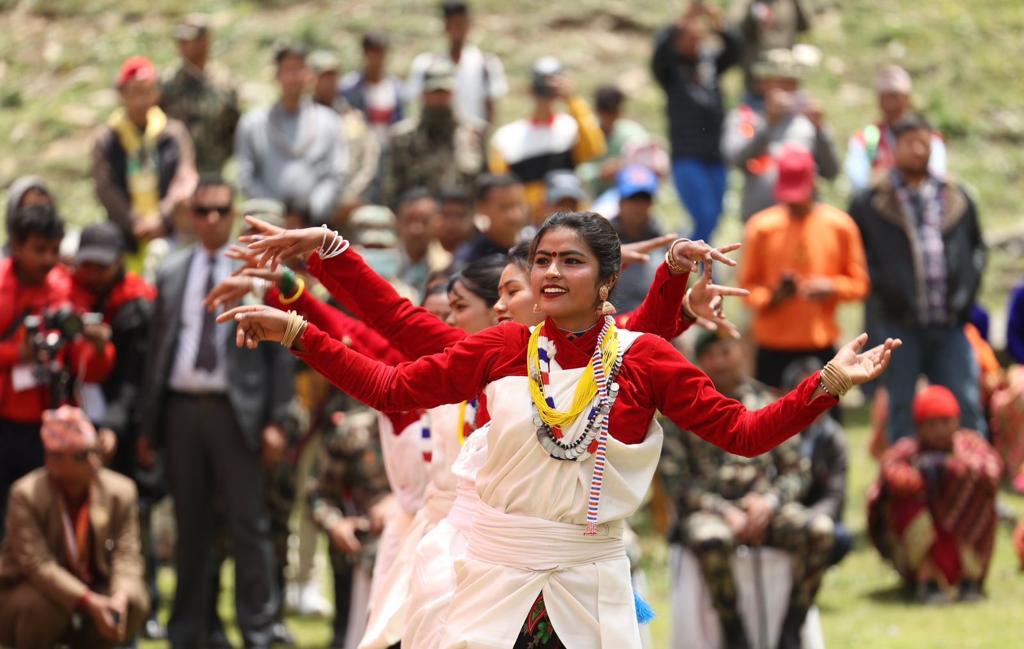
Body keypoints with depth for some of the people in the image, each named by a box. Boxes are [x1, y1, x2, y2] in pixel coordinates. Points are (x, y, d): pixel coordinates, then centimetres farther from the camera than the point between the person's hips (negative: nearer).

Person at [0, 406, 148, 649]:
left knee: (136, 604, -23)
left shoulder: (120, 491, -8)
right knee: (49, 604, -37)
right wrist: (89, 602, -40)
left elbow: (127, 555, -13)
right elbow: (38, 565, -29)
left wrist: (121, 597, -36)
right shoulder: (27, 495, -21)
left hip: (91, 588, 4)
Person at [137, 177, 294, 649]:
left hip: (236, 410, -3)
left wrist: (275, 421, -6)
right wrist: (148, 425, 8)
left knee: (248, 524, -3)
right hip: (181, 408, 3)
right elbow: (157, 349, 12)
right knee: (190, 527, 8)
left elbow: (279, 350, 1)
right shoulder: (171, 274, 11)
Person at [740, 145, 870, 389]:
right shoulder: (761, 227, 0)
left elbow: (859, 283, 7)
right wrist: (772, 296, -15)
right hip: (774, 348, -1)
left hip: (822, 347, 1)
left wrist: (832, 288, -13)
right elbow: (747, 286, 4)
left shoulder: (840, 225, 2)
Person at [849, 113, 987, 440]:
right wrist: (883, 291, -9)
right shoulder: (871, 204, 2)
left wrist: (966, 290, 6)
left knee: (967, 406, 1)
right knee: (902, 409, 3)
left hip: (950, 325, 2)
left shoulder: (956, 199, 12)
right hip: (900, 324, -2)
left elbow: (977, 248, 20)